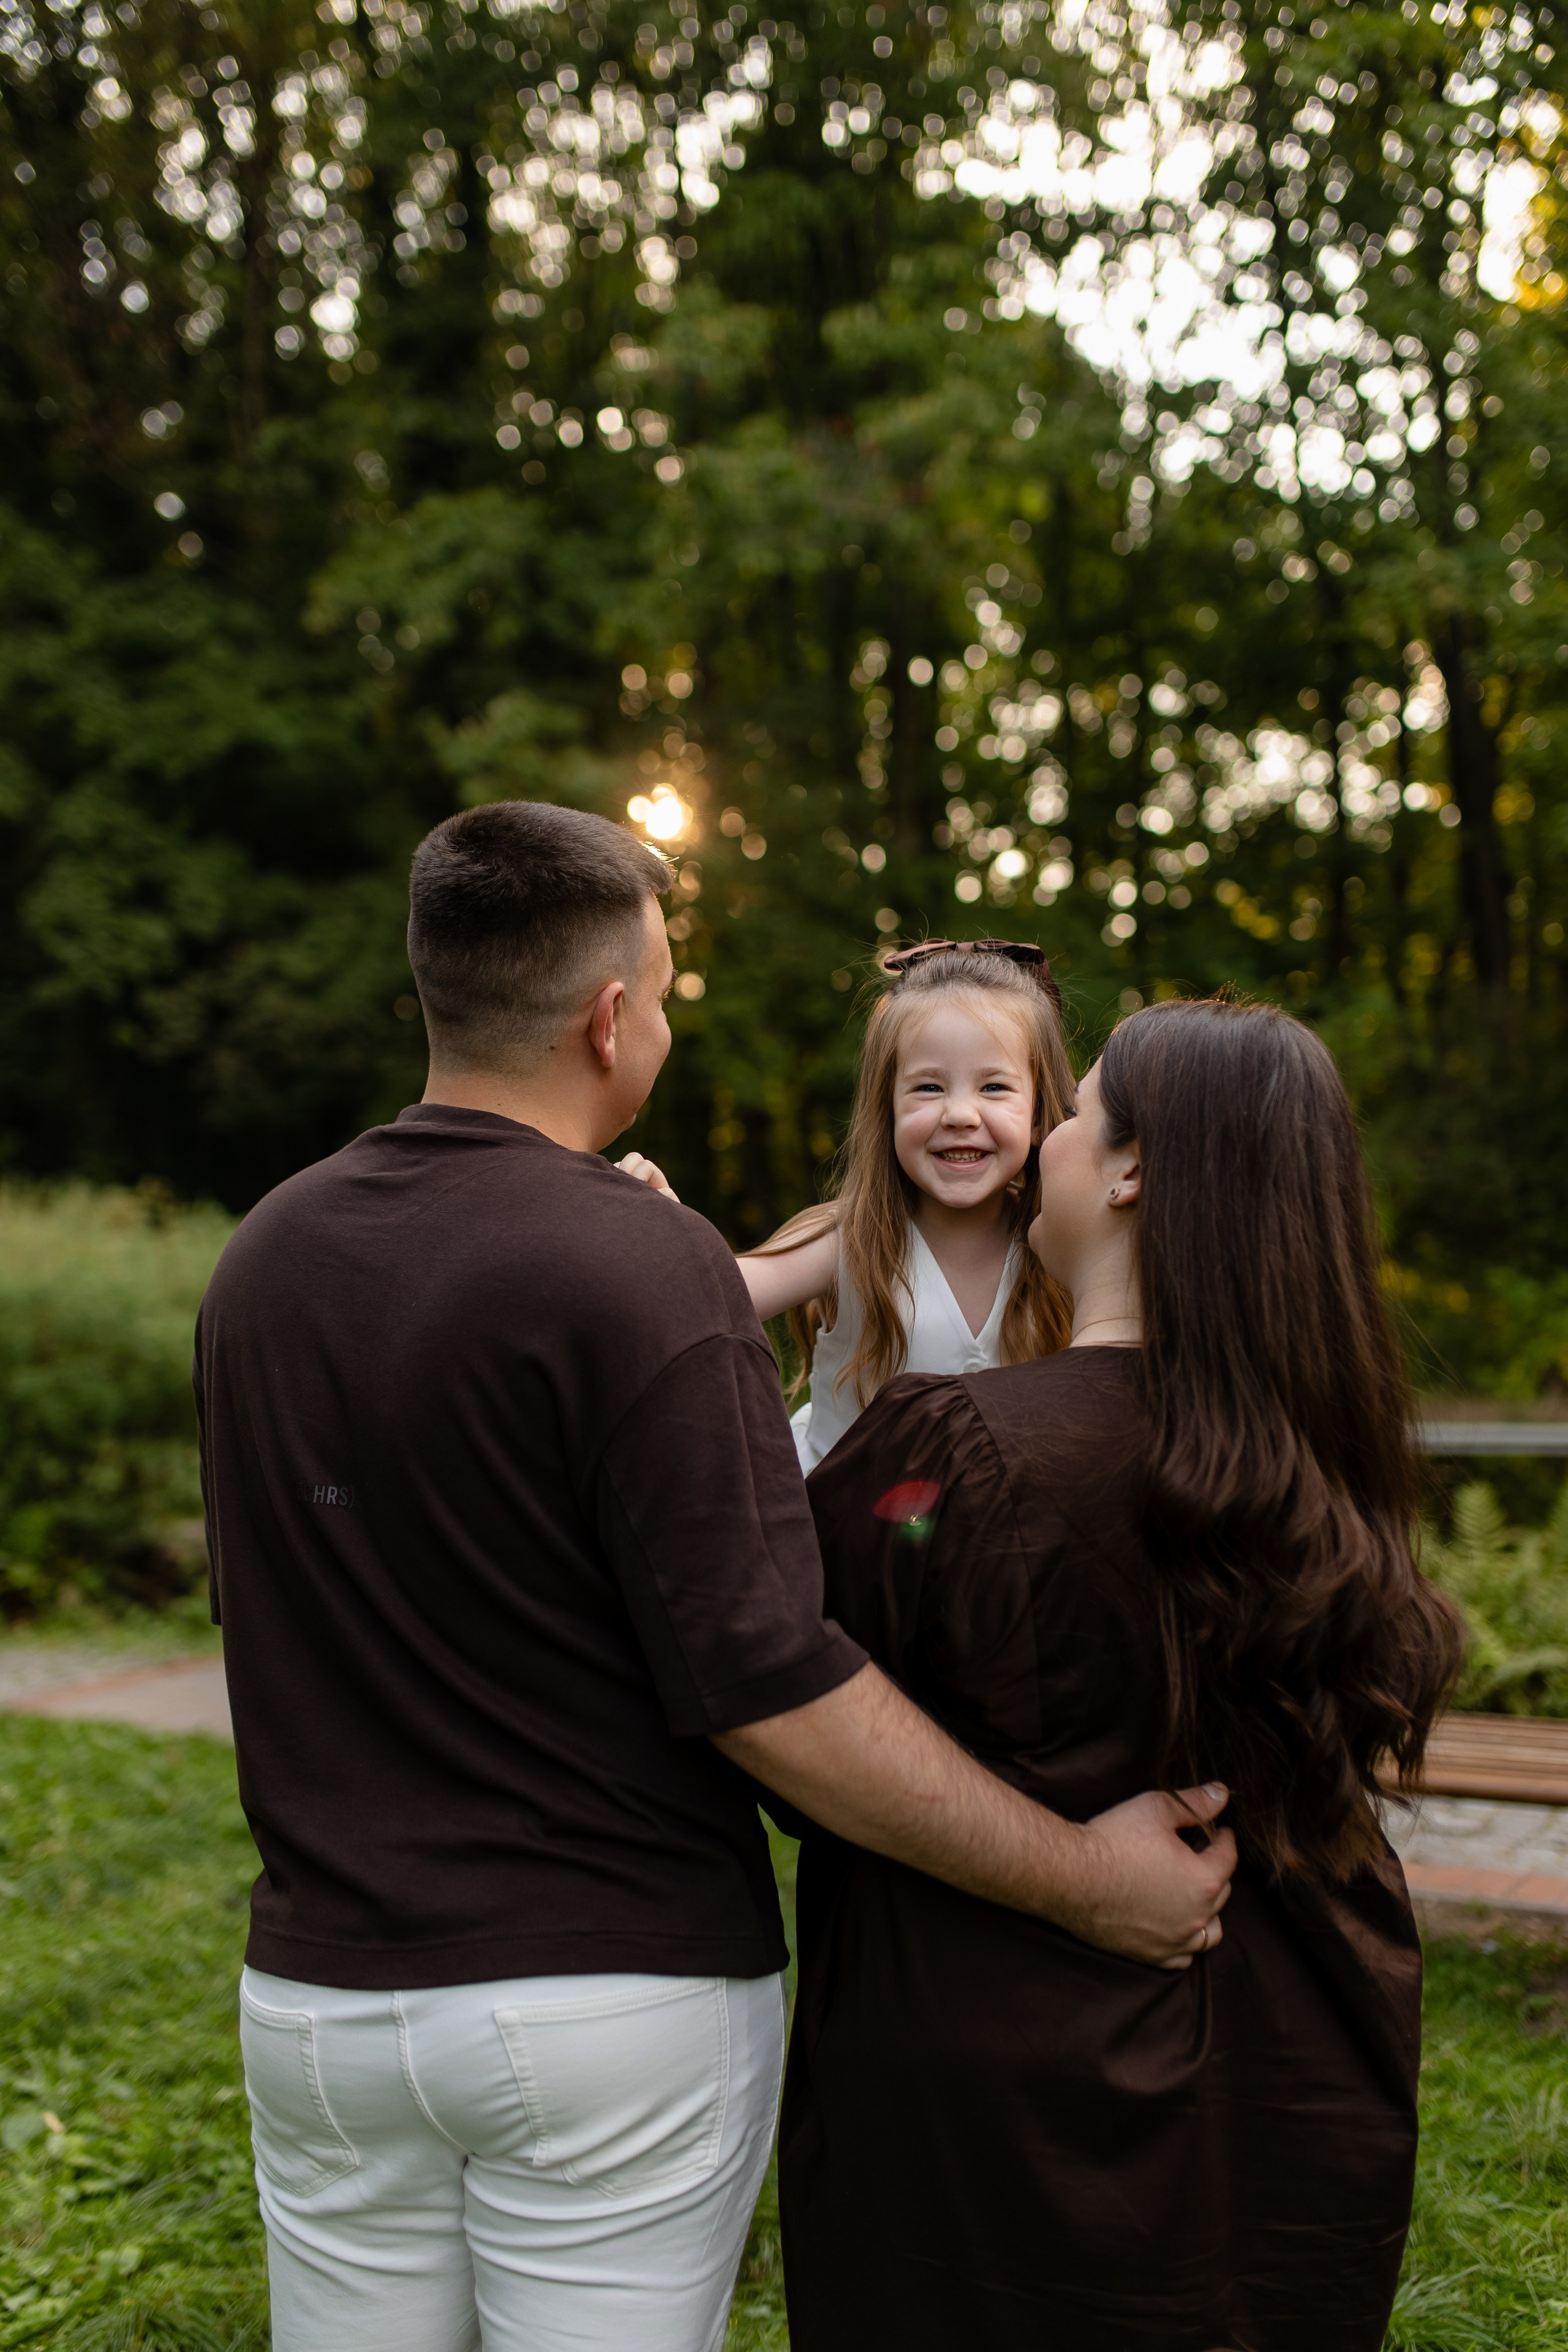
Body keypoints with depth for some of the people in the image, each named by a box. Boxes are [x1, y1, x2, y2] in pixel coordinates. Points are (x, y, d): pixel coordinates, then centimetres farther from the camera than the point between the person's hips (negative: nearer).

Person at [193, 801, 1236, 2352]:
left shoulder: (260, 1257, 3)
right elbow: (764, 1687, -21)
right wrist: (1080, 1876, -12)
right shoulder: (643, 1268, -18)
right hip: (618, 1999, -5)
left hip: (322, 1990, 6)